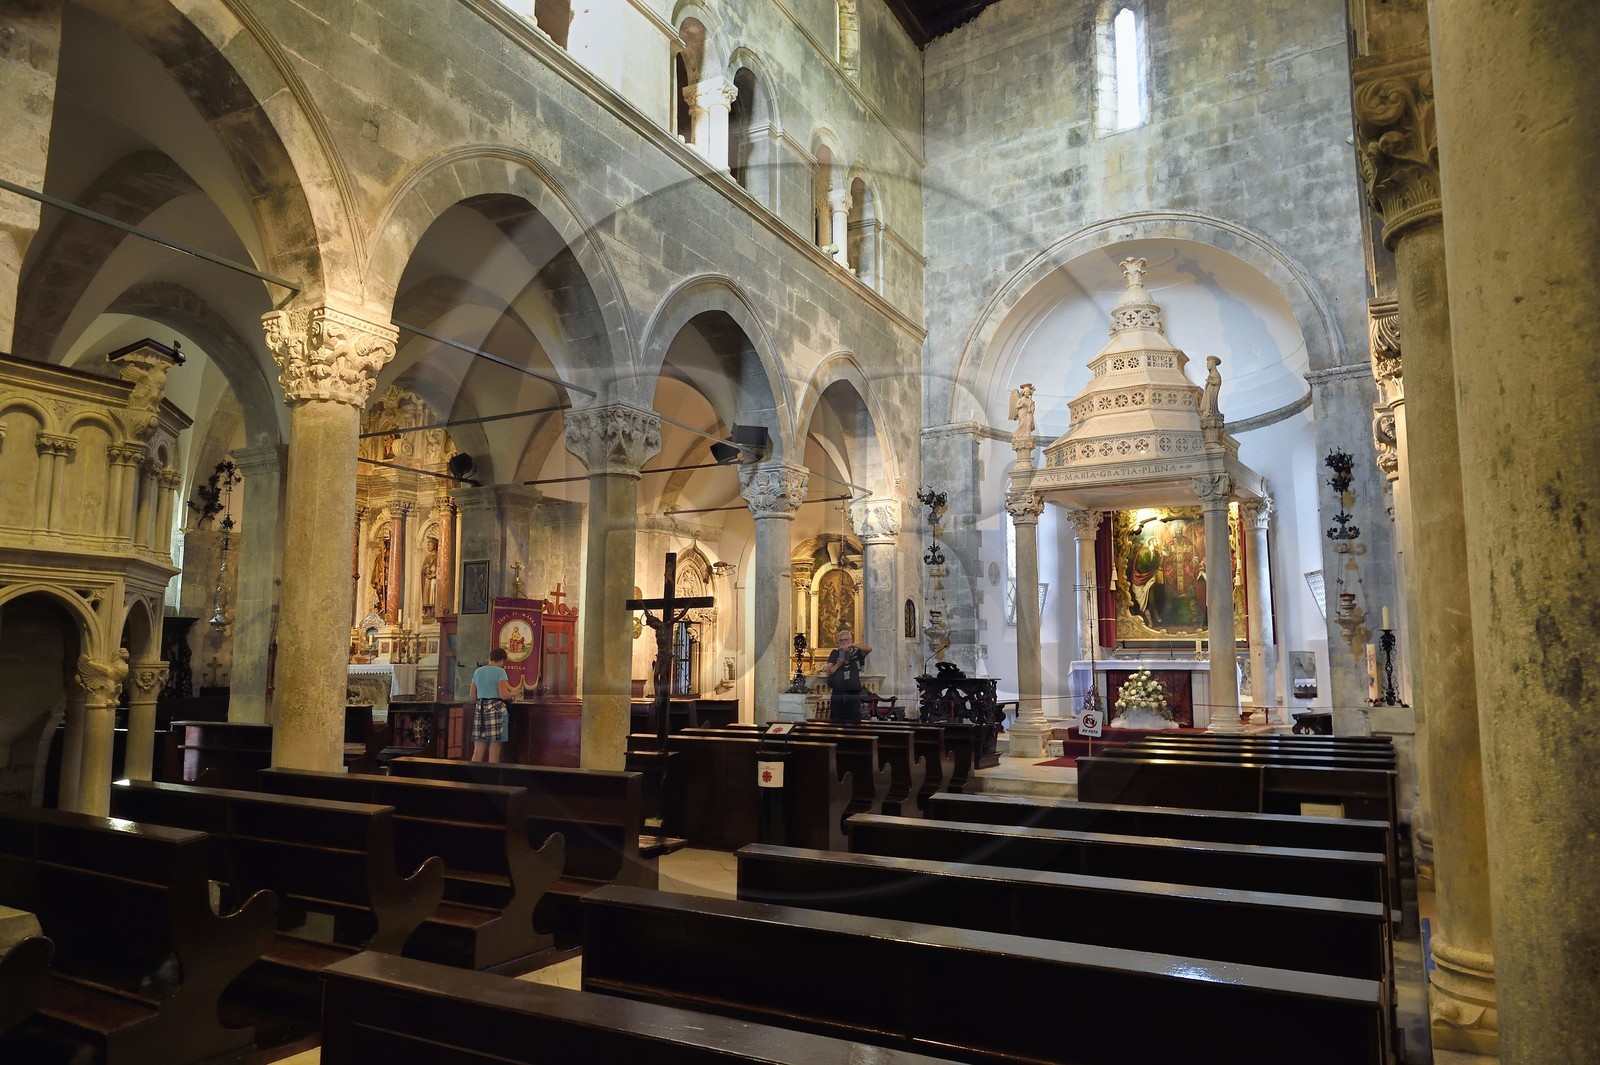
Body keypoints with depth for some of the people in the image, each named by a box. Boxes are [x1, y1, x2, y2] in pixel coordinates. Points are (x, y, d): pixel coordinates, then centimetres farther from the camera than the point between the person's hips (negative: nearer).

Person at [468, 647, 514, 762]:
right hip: (496, 709, -6)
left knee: (478, 751, 7)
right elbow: (504, 695, -14)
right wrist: (513, 694, 6)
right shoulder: (500, 671, -5)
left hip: (479, 709, 6)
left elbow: (472, 697, 16)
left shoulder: (477, 671, 13)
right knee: (494, 750, -1)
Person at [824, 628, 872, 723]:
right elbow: (829, 672, 5)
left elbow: (869, 649, -13)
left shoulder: (856, 652, 8)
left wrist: (853, 645, -23)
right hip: (837, 694, 1)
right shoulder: (835, 653, 12)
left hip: (853, 694, -1)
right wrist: (838, 665, -13)